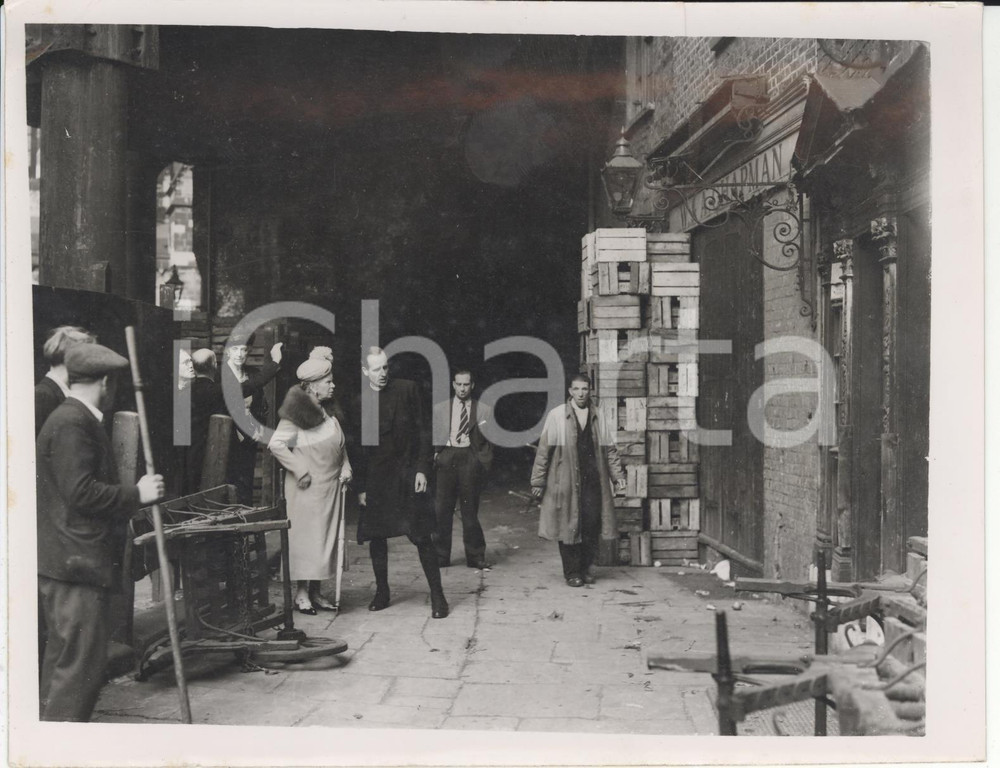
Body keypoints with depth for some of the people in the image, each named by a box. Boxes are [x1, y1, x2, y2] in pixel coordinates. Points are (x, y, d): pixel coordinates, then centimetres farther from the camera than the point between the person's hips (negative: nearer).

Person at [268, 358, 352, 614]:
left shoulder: (328, 414, 12)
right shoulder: (297, 415, -13)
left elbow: (339, 446, 21)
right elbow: (276, 444, -20)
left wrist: (345, 468, 6)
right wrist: (301, 470, -17)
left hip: (330, 487, 8)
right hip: (307, 488, -8)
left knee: (326, 537, 10)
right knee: (306, 537, -2)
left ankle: (315, 592, 18)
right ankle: (301, 593, 6)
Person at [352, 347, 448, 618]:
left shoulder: (407, 389, -1)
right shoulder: (358, 401, 1)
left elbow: (422, 431, 1)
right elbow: (356, 448, 3)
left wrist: (422, 469, -6)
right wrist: (360, 487, 0)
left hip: (407, 474, -1)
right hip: (375, 478, 2)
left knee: (422, 537, -3)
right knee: (376, 537, 8)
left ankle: (437, 595, 5)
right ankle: (382, 592, 24)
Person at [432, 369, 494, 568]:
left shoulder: (483, 411, 7)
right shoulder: (439, 409, 11)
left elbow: (488, 442, 9)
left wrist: (483, 465, -1)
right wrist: (434, 455, 1)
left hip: (470, 460, -1)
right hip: (446, 460, 1)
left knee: (470, 511, 3)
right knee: (441, 509, -1)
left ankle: (475, 557, 14)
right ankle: (440, 557, 9)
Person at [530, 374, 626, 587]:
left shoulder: (598, 418, 10)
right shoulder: (556, 416, 1)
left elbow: (610, 449, 14)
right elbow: (544, 449, 1)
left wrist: (618, 476, 6)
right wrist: (538, 481, -1)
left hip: (593, 480, 2)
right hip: (565, 480, -2)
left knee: (592, 524, -3)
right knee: (568, 525, 0)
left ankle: (587, 567, 14)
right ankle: (572, 572, 12)